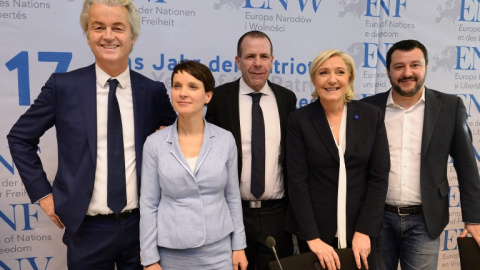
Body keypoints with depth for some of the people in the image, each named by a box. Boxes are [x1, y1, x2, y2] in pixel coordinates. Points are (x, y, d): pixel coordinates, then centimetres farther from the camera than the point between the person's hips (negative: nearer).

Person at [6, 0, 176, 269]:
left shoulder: (153, 91, -2)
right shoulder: (63, 86, -6)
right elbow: (20, 138, 4)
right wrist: (43, 193, 0)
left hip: (140, 225, 1)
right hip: (87, 229, -1)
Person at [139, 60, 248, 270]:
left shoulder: (225, 140, -4)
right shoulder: (155, 143, -6)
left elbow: (232, 197, 3)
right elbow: (148, 205, -3)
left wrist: (239, 245, 4)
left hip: (218, 251, 1)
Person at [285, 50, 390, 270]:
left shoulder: (372, 116, -1)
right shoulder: (299, 120, -6)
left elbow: (379, 177, -2)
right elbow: (297, 181, -10)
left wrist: (364, 231, -9)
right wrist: (312, 238, -15)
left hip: (360, 229, 1)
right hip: (315, 229, -1)